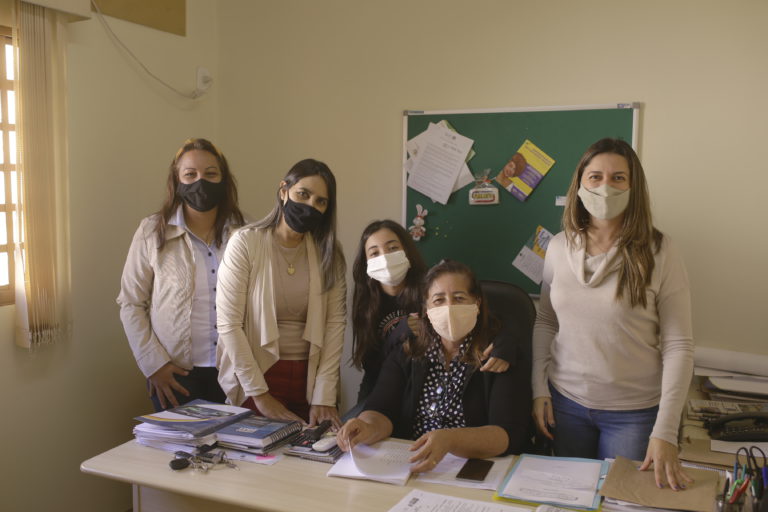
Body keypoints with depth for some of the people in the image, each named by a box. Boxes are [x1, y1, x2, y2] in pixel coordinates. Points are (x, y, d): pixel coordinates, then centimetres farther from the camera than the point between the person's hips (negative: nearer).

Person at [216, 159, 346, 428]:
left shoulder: (328, 252, 1)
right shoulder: (246, 242, -9)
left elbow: (335, 322, -5)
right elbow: (228, 323, -12)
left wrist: (324, 396, -12)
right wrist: (260, 394, -14)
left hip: (310, 379, 3)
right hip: (257, 376, -3)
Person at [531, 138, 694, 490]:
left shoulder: (658, 253, -13)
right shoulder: (559, 247, -3)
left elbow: (678, 346, -12)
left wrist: (665, 431, -16)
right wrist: (539, 389, 0)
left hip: (634, 412, -3)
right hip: (565, 401, 3)